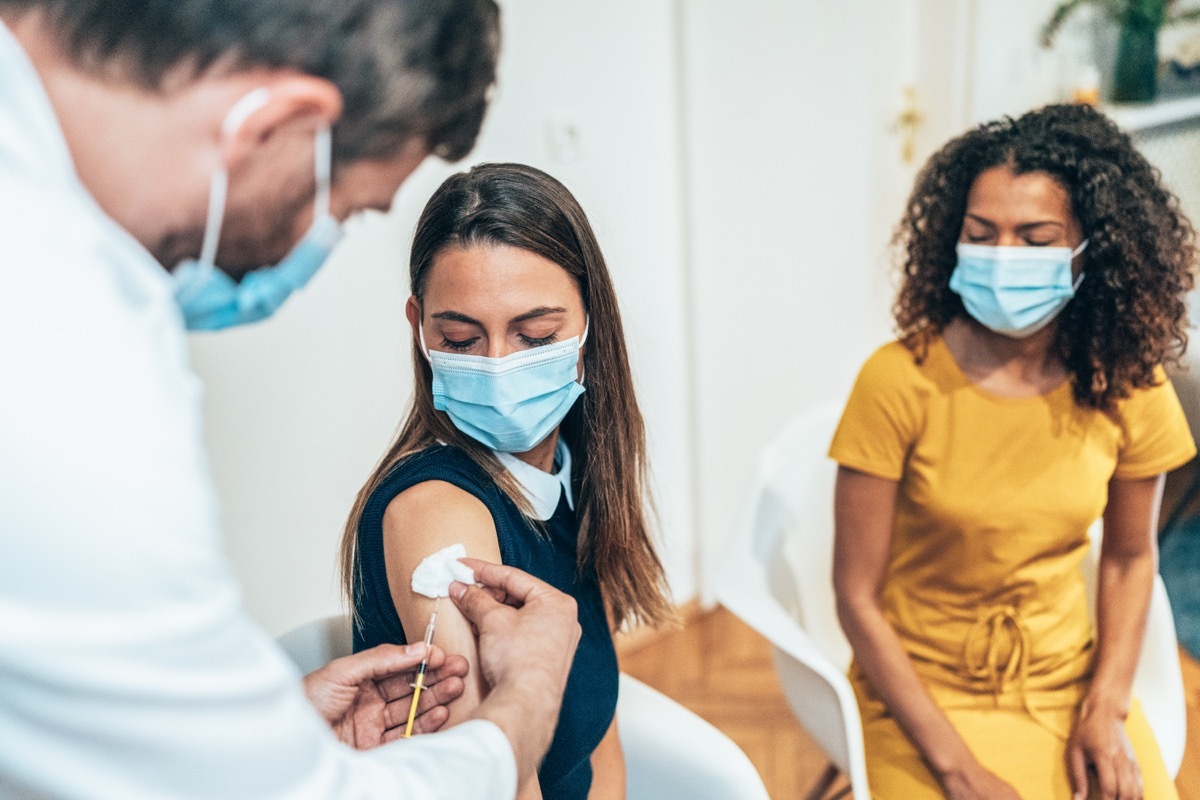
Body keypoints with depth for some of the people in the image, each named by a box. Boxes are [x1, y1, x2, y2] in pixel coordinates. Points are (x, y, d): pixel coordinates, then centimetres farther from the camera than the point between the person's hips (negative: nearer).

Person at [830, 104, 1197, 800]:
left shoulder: (1127, 384, -7)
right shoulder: (901, 382, -19)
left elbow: (1130, 557, 8)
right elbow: (858, 595, -14)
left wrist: (1107, 708, -5)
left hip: (1070, 680, 4)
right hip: (926, 694, -3)